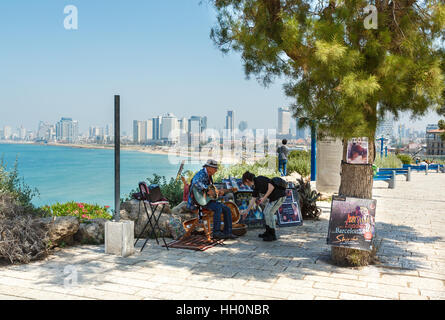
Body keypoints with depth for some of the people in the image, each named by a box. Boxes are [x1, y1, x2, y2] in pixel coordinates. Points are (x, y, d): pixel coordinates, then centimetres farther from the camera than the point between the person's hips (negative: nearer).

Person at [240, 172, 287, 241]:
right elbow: (253, 200, 18)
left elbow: (271, 187, -23)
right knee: (266, 212, 12)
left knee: (269, 213, -10)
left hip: (279, 196, -10)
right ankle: (268, 233, 22)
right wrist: (247, 211, 23)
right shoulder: (256, 186, 11)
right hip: (273, 197, 10)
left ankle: (273, 235, -2)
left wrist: (264, 198, -18)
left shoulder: (259, 180, -17)